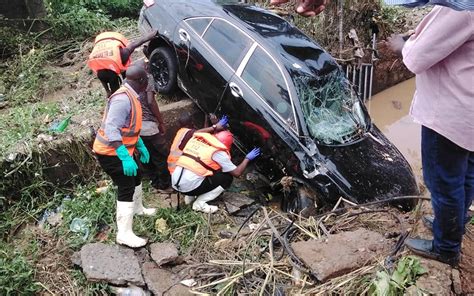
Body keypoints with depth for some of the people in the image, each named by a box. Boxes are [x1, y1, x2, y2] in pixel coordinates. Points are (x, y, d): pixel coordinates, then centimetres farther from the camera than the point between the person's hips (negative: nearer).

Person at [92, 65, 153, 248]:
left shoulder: (130, 97, 7)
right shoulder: (122, 99, -26)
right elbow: (111, 129, -33)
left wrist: (140, 146, 22)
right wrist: (125, 157, -37)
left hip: (120, 150, 10)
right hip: (110, 152, -10)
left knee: (135, 178, 24)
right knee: (126, 189, -10)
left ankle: (137, 208, 47)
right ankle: (124, 234, -4)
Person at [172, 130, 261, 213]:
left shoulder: (196, 138, 11)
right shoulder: (218, 152, -5)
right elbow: (237, 173, 2)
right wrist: (247, 158, 16)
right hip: (189, 186, -8)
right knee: (227, 178, 3)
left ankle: (190, 196, 17)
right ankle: (200, 203, 0)